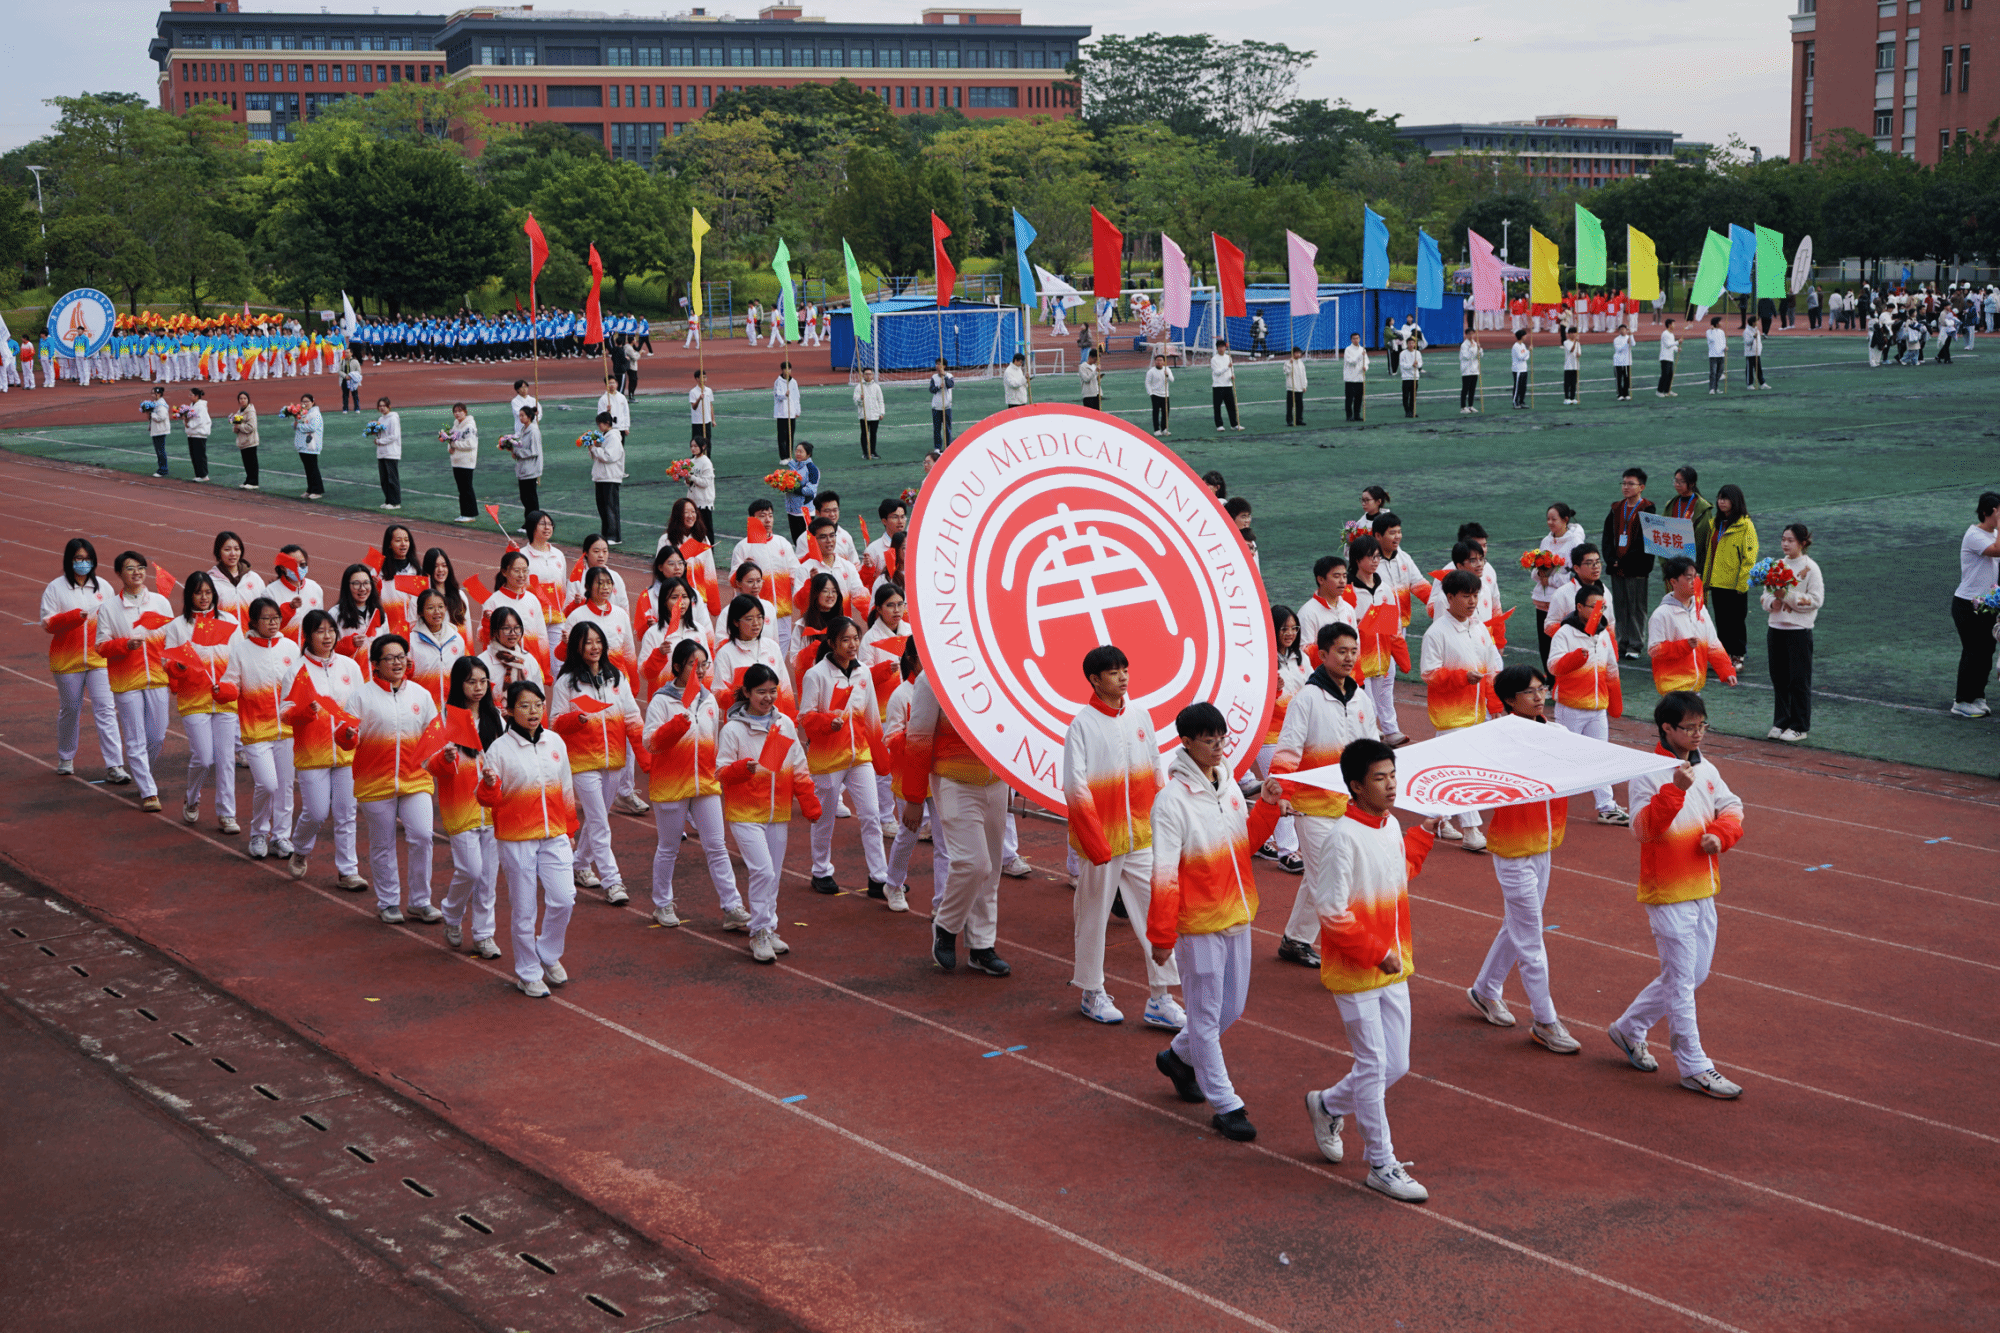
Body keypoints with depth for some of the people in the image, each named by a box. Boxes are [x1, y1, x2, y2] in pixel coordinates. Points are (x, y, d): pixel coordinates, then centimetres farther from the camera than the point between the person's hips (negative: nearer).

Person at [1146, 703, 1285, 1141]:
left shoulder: (1229, 787, 5)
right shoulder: (1172, 799, -18)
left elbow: (1248, 842, 17)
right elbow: (1164, 874, -17)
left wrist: (1267, 806, 0)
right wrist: (1161, 934, -16)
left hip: (1236, 916, 8)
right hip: (1198, 923, -7)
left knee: (1232, 1007, 18)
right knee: (1207, 1014, 3)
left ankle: (1179, 1057, 41)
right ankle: (1225, 1105, 12)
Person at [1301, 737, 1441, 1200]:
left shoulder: (1392, 826, 4)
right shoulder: (1344, 836, -21)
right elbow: (1331, 911, -22)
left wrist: (1425, 832, 21)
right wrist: (1377, 952, -19)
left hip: (1393, 969, 8)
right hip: (1354, 972, -8)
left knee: (1396, 1065, 12)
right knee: (1373, 1066, 1)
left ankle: (1327, 1105, 37)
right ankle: (1382, 1165, 14)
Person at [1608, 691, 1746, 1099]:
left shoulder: (1707, 770, 7)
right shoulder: (1648, 775, -15)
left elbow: (1732, 808, 16)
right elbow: (1642, 828, -24)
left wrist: (1720, 834, -5)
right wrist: (1675, 790, -35)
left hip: (1703, 889, 8)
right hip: (1668, 892, -8)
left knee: (1694, 973, 15)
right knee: (1681, 978, -1)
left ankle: (1629, 1029, 31)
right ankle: (1694, 1068, 7)